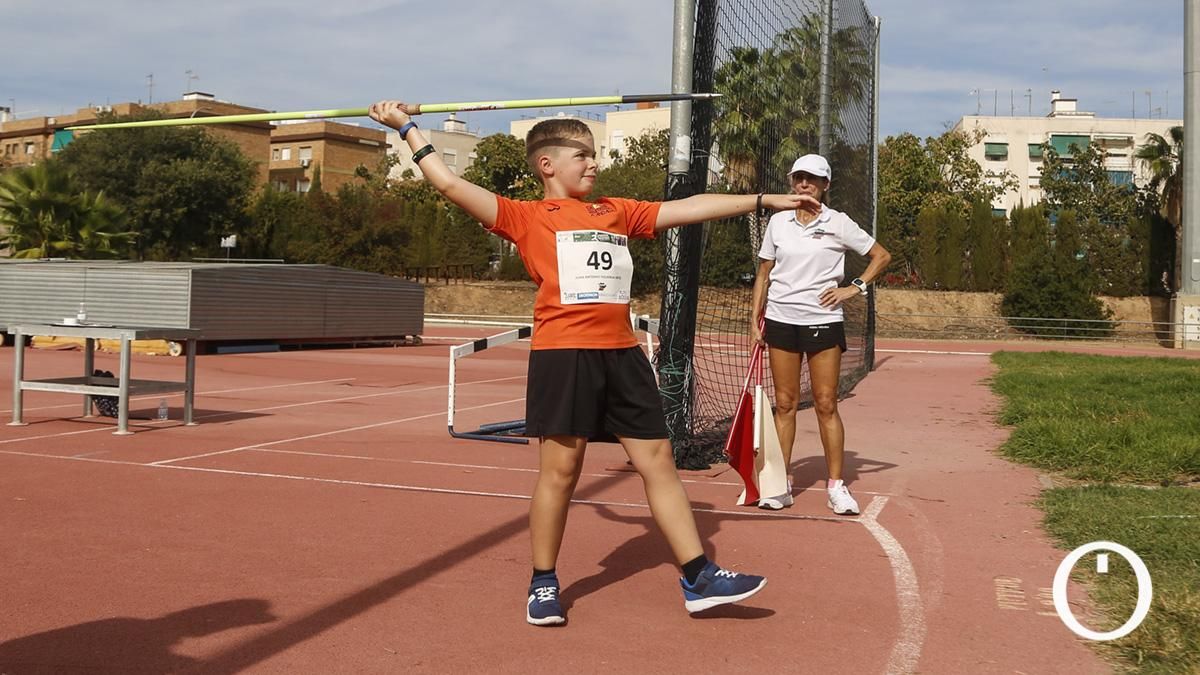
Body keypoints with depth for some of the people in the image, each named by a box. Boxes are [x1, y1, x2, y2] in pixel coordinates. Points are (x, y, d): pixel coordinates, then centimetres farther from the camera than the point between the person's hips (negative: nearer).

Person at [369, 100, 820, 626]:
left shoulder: (616, 212, 20)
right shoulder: (528, 217, 5)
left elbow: (687, 208, 21)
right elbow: (450, 184, 2)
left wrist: (765, 200, 22)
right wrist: (406, 128, 6)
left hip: (621, 353, 5)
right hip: (562, 353, -5)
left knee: (658, 461, 6)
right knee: (559, 472, 1)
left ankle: (699, 580, 12)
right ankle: (543, 584, 19)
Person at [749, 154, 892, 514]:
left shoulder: (838, 223, 0)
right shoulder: (778, 222, 7)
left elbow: (881, 256, 7)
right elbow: (764, 273, 12)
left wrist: (855, 288, -4)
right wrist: (755, 318, 5)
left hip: (823, 321, -2)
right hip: (781, 319, 2)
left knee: (826, 404, -2)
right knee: (785, 403, 4)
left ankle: (836, 485, 5)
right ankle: (780, 484, 9)